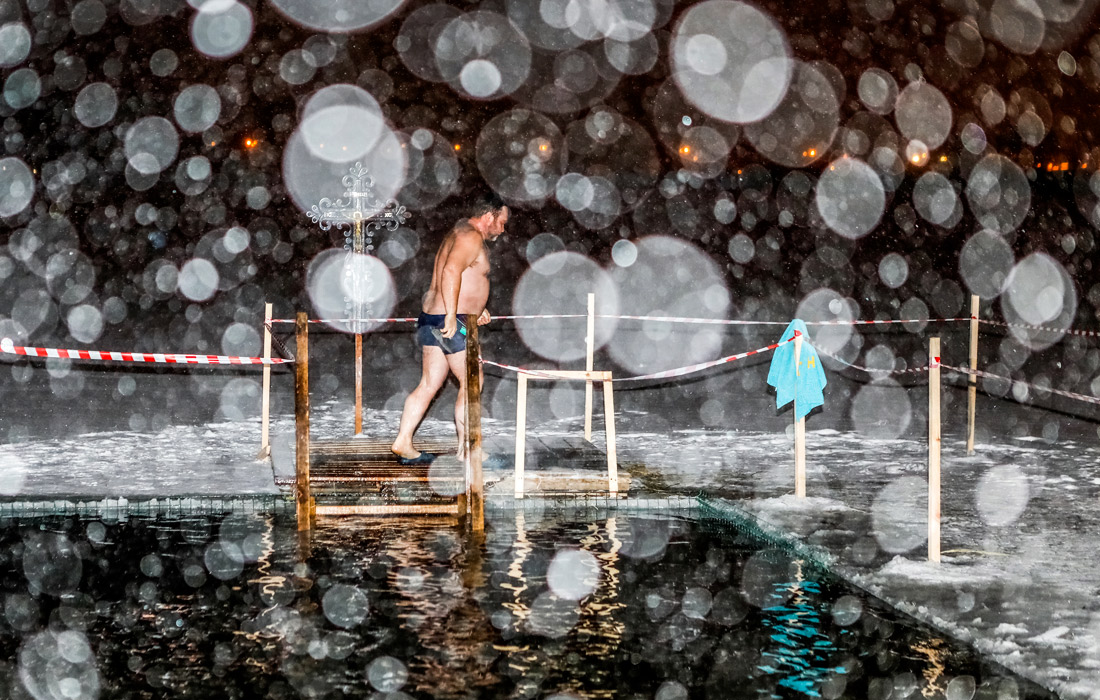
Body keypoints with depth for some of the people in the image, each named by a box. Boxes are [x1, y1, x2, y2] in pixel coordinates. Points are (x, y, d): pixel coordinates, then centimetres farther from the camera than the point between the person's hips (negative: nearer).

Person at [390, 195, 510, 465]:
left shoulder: (459, 233, 22)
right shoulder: (471, 236, -12)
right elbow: (451, 271, -26)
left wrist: (474, 307, 24)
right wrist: (452, 314, -30)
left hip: (432, 319, 10)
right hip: (450, 322, -10)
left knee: (429, 384, 9)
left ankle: (403, 443, 6)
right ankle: (465, 449, 0)